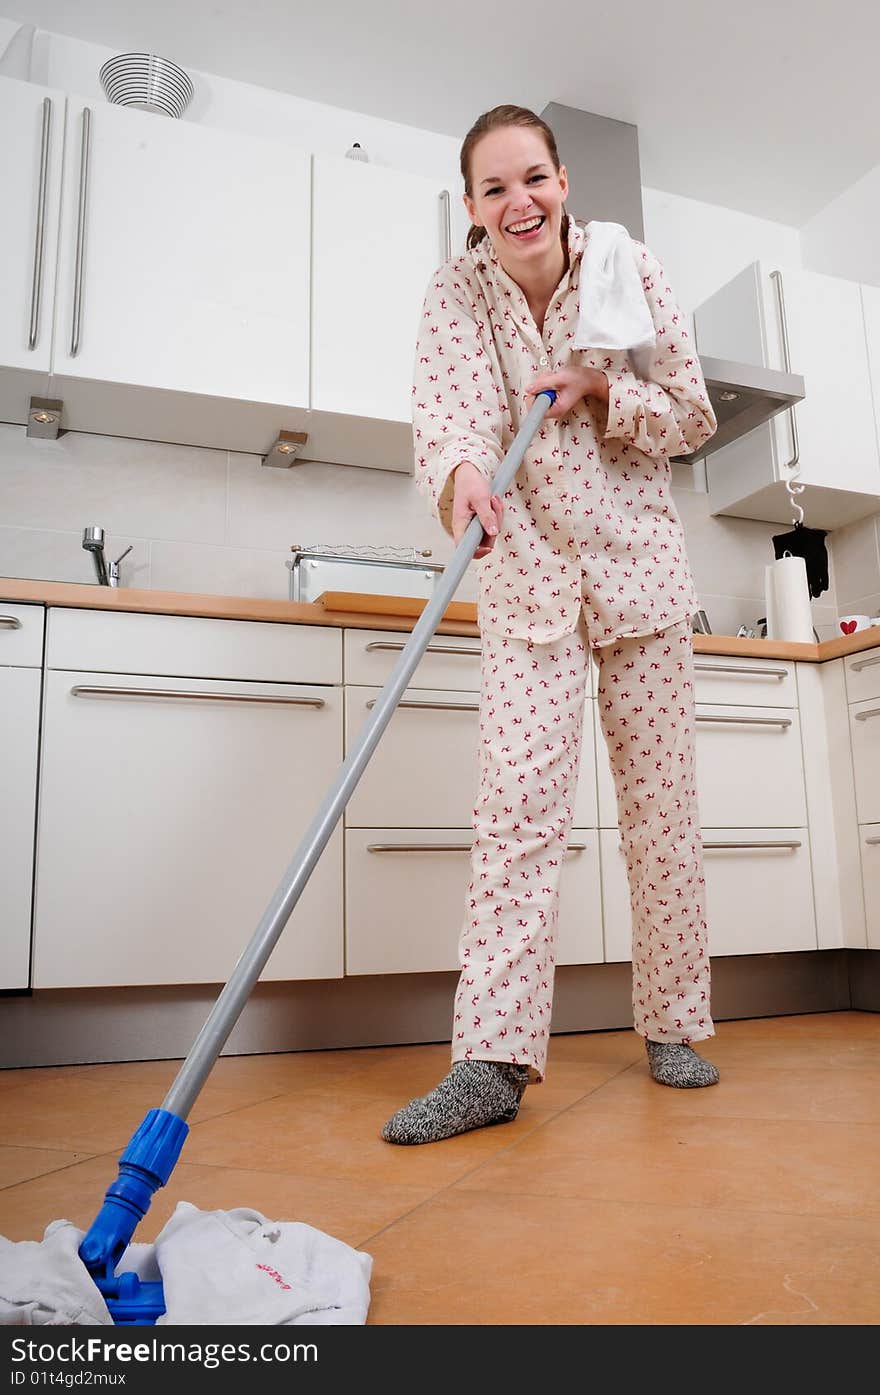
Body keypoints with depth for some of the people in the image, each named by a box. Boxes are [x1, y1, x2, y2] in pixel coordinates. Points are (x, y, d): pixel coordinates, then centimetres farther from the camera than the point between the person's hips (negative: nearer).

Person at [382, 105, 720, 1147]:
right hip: (526, 568, 0)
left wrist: (600, 388, -16)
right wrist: (462, 471, -41)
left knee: (660, 799, 3)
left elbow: (693, 416, 2)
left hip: (636, 561, 1)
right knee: (518, 796, -13)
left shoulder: (627, 267, 1)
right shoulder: (457, 292, 0)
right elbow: (444, 405, -19)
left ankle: (673, 1028, 19)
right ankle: (494, 1059, -10)